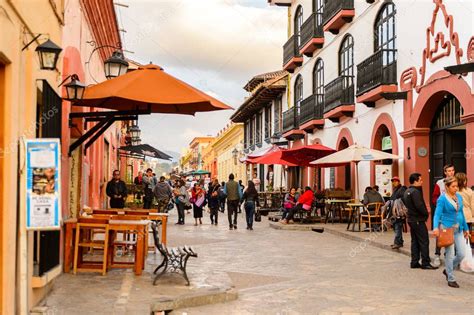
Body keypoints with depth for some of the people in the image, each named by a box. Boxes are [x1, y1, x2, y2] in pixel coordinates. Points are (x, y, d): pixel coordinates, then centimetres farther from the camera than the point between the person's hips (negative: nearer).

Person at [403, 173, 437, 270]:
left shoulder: (407, 192, 13)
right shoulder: (415, 192, -18)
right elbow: (419, 206, -24)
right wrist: (426, 214, -7)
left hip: (411, 219, 10)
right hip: (418, 220, -10)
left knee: (415, 241, 13)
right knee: (424, 242, -4)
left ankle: (414, 262, 15)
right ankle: (425, 263, -3)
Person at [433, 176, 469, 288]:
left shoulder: (459, 197, 9)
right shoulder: (442, 199, -9)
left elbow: (462, 214, 18)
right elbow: (437, 214, -15)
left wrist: (466, 228, 19)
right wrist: (436, 227, -31)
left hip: (458, 229, 6)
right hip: (447, 228, -6)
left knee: (461, 254, 3)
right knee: (450, 255, -1)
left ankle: (448, 270, 27)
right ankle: (451, 279, 12)